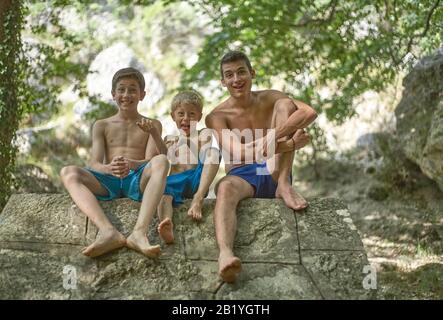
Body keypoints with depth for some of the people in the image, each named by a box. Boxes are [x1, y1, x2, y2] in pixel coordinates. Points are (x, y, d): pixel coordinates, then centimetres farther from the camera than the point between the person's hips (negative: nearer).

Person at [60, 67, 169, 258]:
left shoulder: (151, 125, 18)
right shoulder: (102, 126, 20)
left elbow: (151, 161, 1)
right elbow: (94, 164, 4)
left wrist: (131, 164, -23)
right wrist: (110, 168, -21)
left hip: (138, 180, -1)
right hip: (107, 182, 2)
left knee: (161, 161, -32)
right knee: (68, 173, -26)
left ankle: (139, 232, -50)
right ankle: (108, 232, -50)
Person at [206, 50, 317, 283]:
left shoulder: (270, 99, 8)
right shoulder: (217, 116, 0)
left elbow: (310, 113, -11)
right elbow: (236, 152, -18)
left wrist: (274, 136, -29)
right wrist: (288, 144, -28)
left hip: (273, 172, 3)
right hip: (242, 176, -2)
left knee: (285, 104, -9)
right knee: (225, 187, -40)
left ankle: (284, 185, -22)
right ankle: (225, 254, -67)